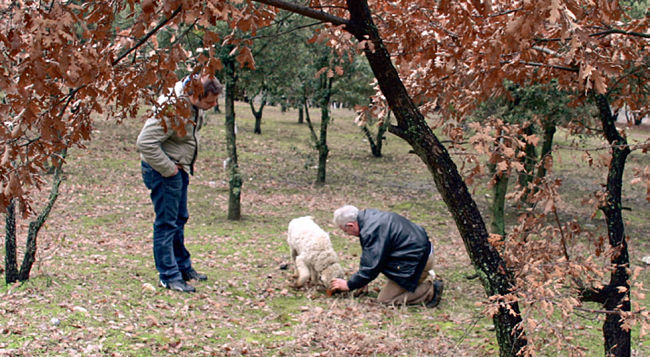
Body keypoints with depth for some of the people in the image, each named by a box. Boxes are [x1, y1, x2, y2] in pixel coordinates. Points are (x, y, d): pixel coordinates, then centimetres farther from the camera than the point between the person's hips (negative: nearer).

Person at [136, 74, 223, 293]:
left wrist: (185, 166, 14)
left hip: (179, 168, 10)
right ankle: (169, 277, 0)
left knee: (179, 219, 19)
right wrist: (168, 168, -23)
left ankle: (183, 268, 32)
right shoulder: (172, 109, -29)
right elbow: (145, 143, -32)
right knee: (166, 223, -5)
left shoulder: (195, 105, 0)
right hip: (162, 170, -10)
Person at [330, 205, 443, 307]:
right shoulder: (369, 214, 7)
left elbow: (370, 267, -17)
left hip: (416, 262, -10)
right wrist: (361, 280, 19)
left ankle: (430, 291, -7)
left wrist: (349, 285, -4)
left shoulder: (371, 232, -24)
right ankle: (426, 278, 15)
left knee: (385, 299, -4)